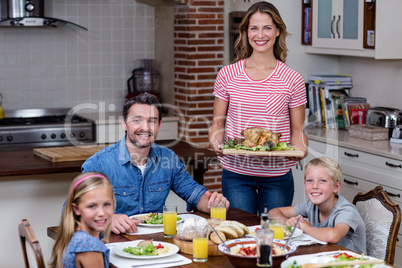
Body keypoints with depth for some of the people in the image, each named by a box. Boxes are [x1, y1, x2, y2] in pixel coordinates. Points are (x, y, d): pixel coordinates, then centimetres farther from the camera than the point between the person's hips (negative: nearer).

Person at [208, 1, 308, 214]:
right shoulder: (227, 75, 2)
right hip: (236, 173, 1)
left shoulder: (292, 80, 0)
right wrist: (215, 141, -13)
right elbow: (218, 121, 8)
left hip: (277, 176, 0)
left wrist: (300, 149, -16)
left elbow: (297, 130, 4)